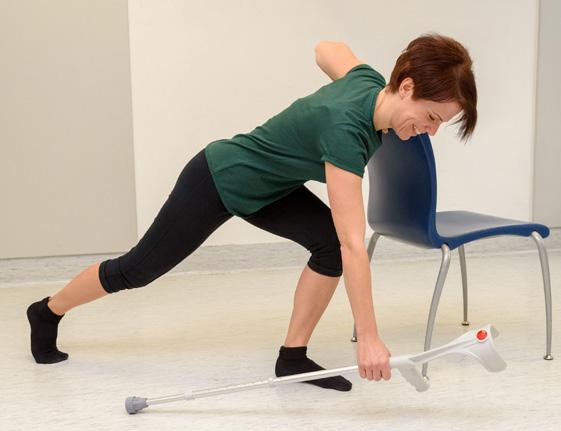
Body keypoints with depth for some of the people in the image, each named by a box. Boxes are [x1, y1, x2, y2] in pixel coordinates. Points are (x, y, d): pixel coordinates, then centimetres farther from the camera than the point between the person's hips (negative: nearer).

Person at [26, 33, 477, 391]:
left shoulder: (371, 82, -15)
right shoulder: (345, 129, -39)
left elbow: (326, 49, 8)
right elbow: (355, 246, -42)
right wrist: (369, 338, -41)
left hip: (264, 186, 8)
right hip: (215, 182, -8)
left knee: (329, 242, -14)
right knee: (138, 269, 11)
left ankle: (293, 355, -2)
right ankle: (46, 312, 37)